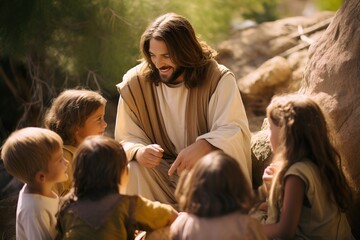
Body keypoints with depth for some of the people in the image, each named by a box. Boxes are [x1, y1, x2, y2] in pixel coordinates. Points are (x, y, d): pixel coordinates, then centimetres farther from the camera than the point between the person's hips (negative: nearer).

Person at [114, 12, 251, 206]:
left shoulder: (218, 79, -14)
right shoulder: (134, 84, -8)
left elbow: (235, 130, -21)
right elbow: (126, 140, -4)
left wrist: (203, 147, -42)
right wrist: (139, 152, -29)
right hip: (161, 174, 2)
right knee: (133, 170, -27)